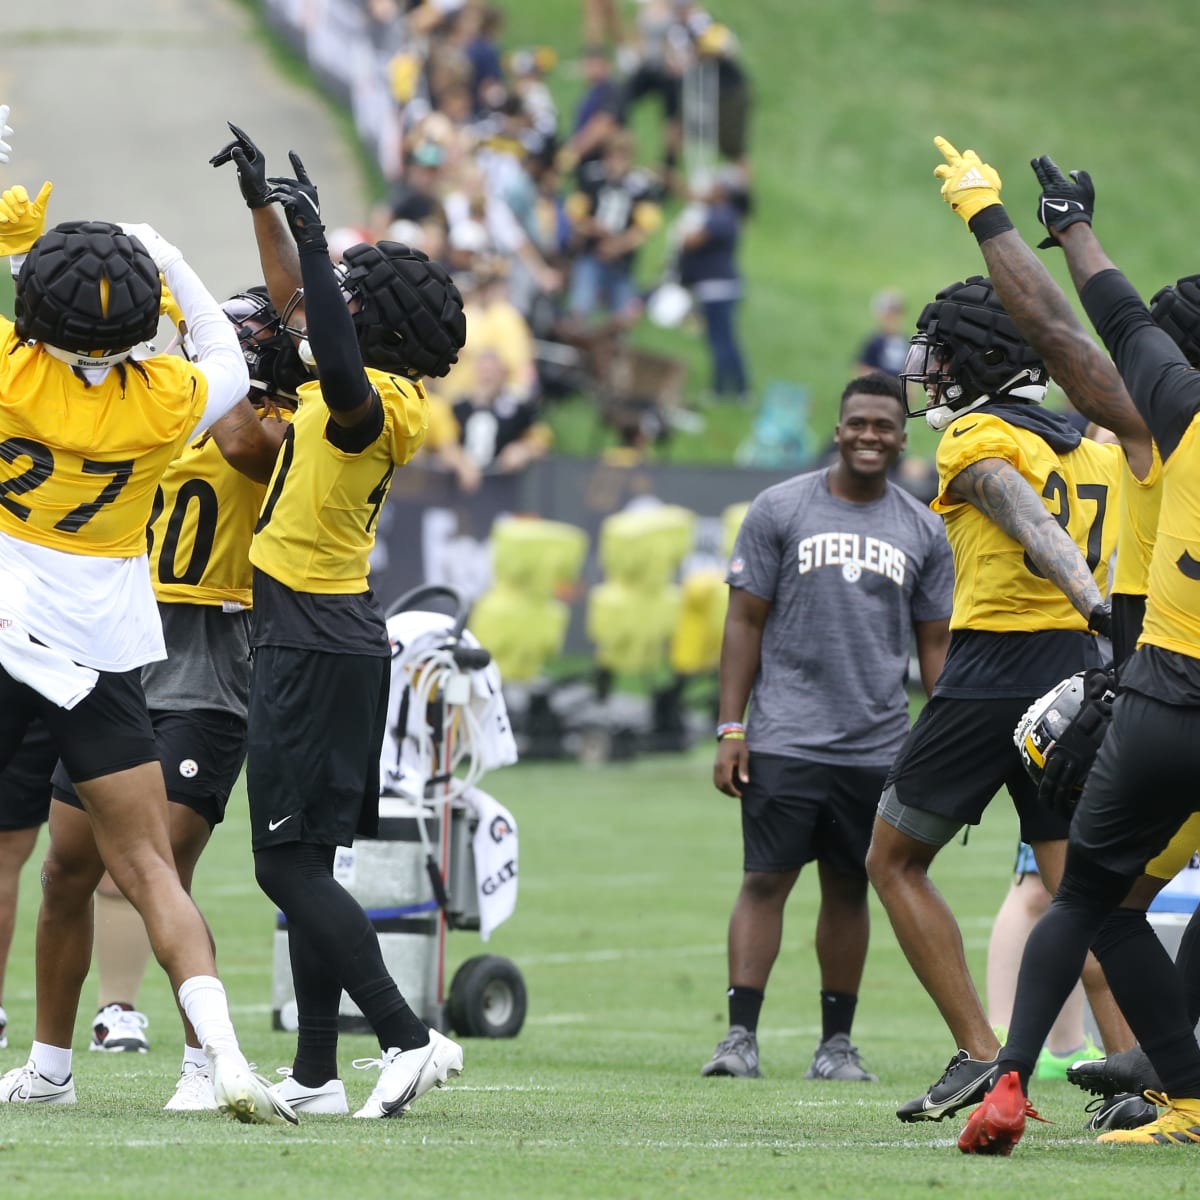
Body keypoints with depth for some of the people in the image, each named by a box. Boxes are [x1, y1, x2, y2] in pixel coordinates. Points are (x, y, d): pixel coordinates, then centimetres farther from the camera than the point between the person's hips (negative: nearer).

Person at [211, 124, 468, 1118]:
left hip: (316, 650, -10)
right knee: (304, 864, 12)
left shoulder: (368, 402, -17)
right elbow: (294, 302, 27)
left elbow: (340, 370, -42)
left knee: (292, 866, -10)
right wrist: (264, 203, 24)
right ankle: (315, 1074, 14)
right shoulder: (369, 395, 11)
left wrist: (312, 237, -36)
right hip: (336, 639, 10)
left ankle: (410, 1038, -14)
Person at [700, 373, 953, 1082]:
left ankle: (837, 1043, 13)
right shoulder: (781, 510, 1)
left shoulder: (923, 531, 9)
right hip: (785, 739, -3)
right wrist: (731, 730, -5)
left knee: (850, 890, 7)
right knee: (766, 879, -8)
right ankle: (742, 1035, -8)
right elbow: (746, 622, 2)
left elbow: (935, 644, 13)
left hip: (878, 749, 3)